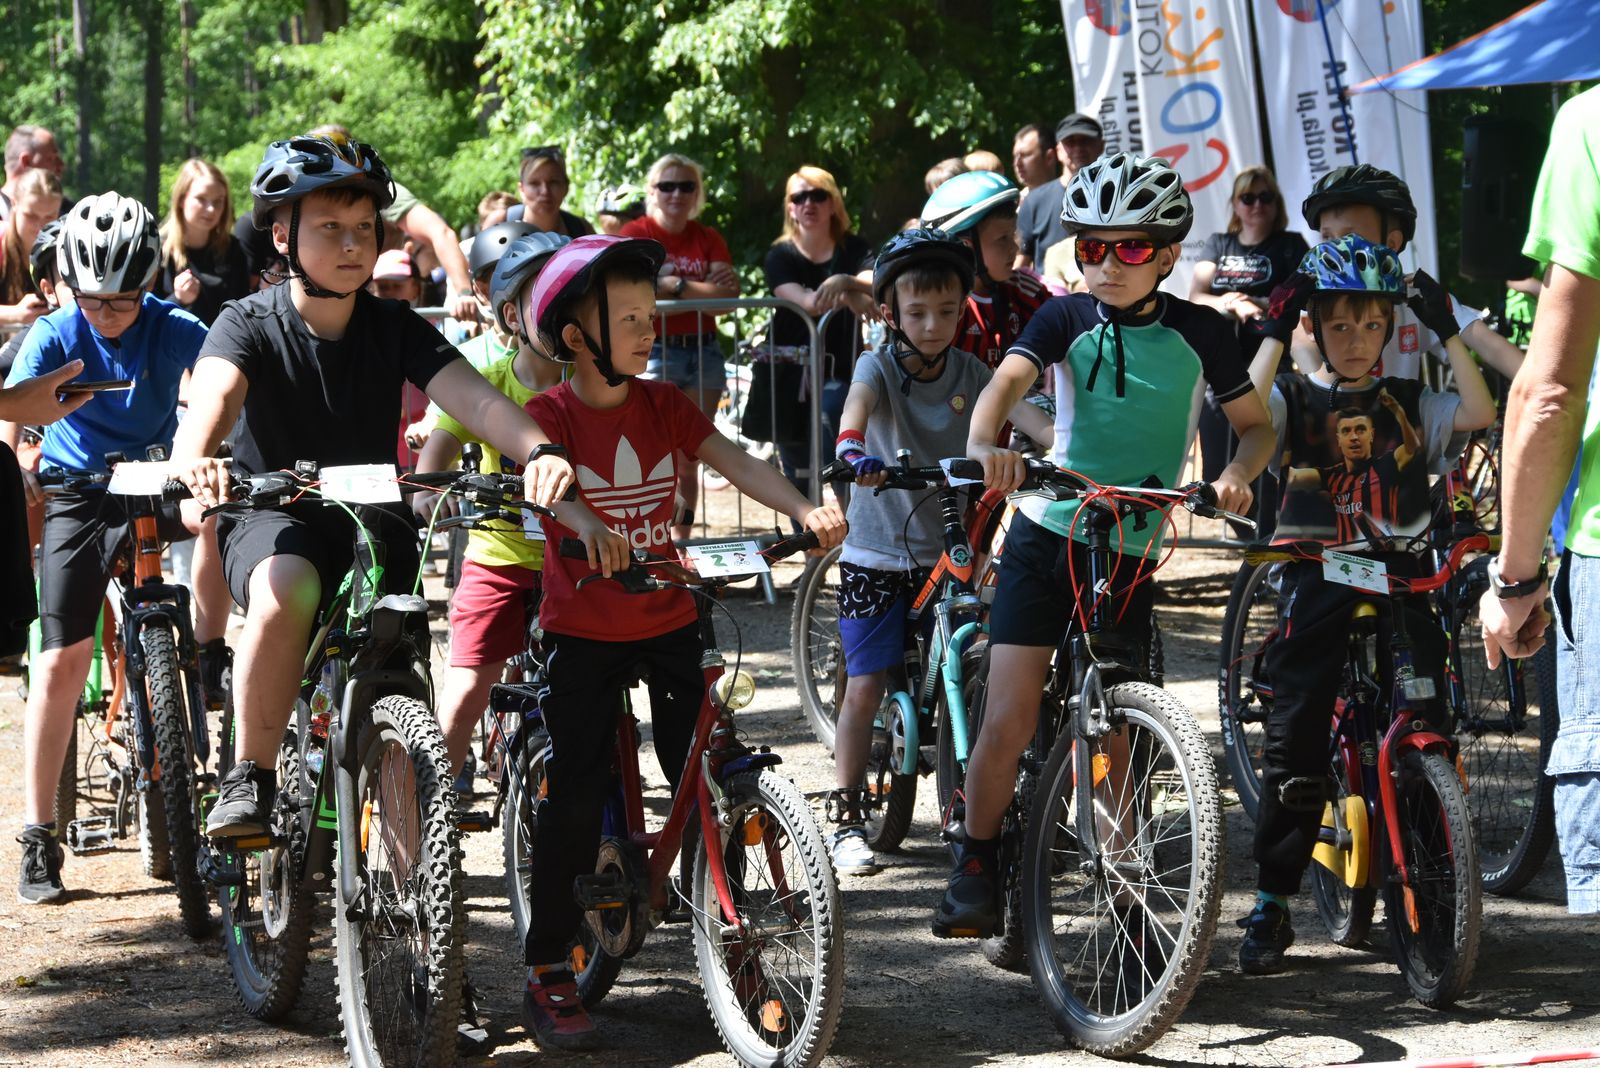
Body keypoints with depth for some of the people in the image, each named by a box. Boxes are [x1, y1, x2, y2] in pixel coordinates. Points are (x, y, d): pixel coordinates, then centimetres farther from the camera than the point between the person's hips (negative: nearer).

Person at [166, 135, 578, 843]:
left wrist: (537, 450, -40)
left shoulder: (395, 329, -2)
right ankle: (249, 780, -23)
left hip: (373, 521, 3)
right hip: (274, 519, -3)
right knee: (286, 594, -37)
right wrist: (194, 463, -54)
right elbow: (213, 393, -30)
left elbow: (475, 398, -18)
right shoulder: (250, 325, -9)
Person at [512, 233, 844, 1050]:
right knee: (575, 799, -7)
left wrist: (804, 509, -29)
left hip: (667, 622, 4)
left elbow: (735, 462, -11)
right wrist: (583, 521, -53)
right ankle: (547, 976, 2)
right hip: (582, 631, -4)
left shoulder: (663, 405, 2)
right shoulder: (551, 413, -10)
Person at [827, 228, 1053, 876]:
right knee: (864, 686, -4)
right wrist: (851, 443, -55)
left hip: (946, 552, 3)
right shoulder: (879, 366, -10)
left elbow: (1016, 409, -14)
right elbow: (860, 400, -32)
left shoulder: (968, 373, 0)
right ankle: (847, 818, 4)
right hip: (876, 555, -3)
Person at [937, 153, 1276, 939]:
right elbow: (1007, 380, -21)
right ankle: (975, 869, 7)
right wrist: (984, 446, -42)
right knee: (1008, 722, -9)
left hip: (1132, 554, 1)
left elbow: (1257, 425, 5)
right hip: (1047, 539, -1)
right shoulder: (1066, 318, -4)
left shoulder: (1198, 333, -1)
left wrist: (1237, 474, -18)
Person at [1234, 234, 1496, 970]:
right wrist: (1277, 332, -14)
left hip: (1398, 577, 2)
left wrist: (1446, 331, -7)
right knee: (1294, 744, -6)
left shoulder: (1408, 405, 13)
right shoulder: (1294, 399, 7)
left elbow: (1479, 413, -4)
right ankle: (1271, 904, 1)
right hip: (1318, 579, -2)